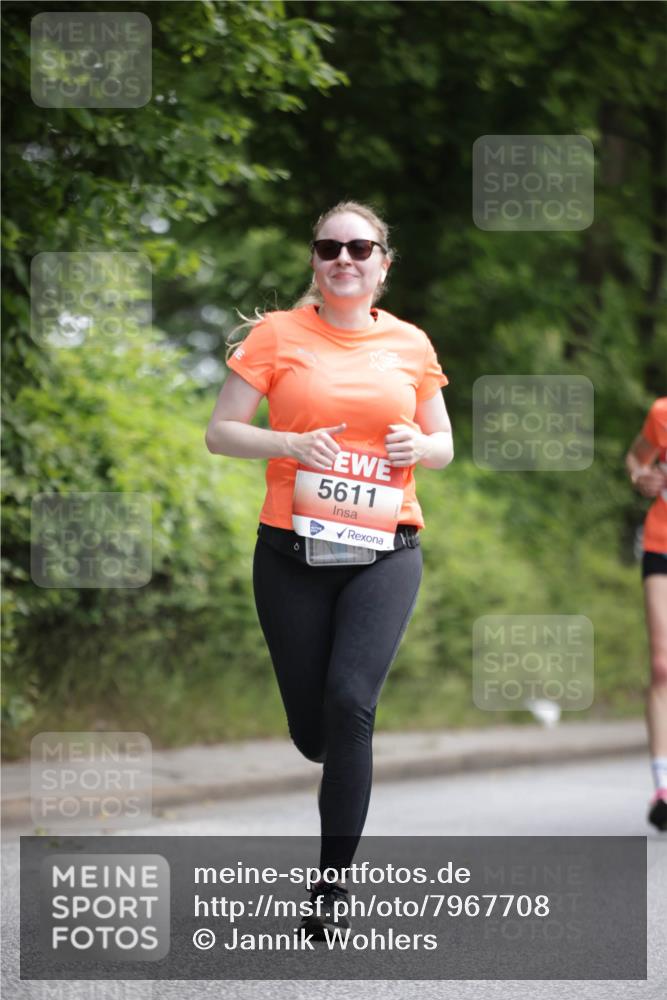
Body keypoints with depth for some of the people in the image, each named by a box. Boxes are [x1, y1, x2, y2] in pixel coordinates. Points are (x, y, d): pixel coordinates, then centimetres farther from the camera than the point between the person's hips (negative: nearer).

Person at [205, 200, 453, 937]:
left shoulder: (411, 345, 7)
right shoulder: (278, 334, 1)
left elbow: (443, 448, 16)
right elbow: (220, 432, 1)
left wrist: (420, 446, -7)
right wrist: (292, 444, -16)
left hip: (384, 551, 0)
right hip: (293, 550, 0)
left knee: (349, 701, -19)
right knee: (311, 730, 5)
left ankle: (333, 881, -9)